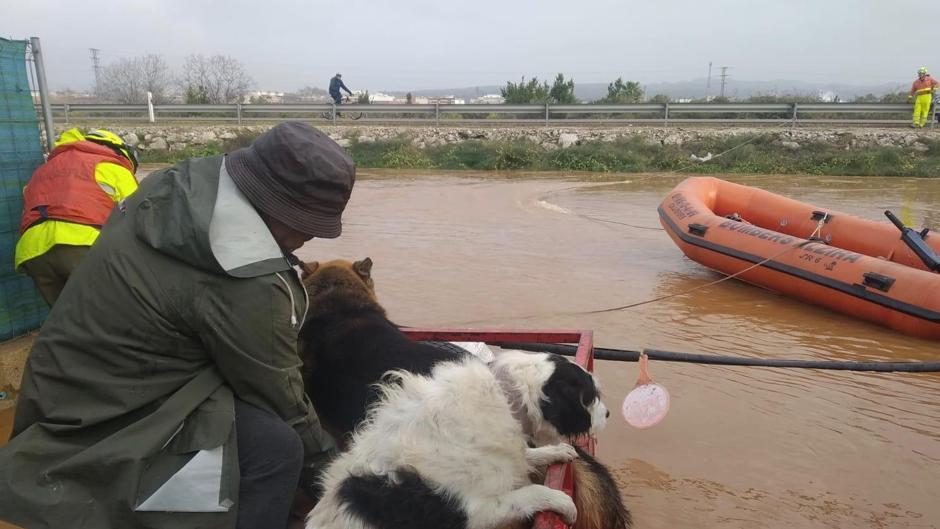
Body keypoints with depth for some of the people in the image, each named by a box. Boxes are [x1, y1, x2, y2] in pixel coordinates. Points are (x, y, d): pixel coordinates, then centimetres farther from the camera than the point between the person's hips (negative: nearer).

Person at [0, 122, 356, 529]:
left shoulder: (176, 189, -5)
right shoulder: (246, 283, -31)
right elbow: (276, 391, -17)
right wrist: (321, 455, -1)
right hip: (108, 431, -9)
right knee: (276, 446, -18)